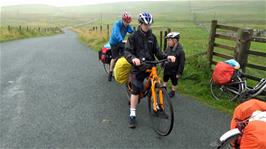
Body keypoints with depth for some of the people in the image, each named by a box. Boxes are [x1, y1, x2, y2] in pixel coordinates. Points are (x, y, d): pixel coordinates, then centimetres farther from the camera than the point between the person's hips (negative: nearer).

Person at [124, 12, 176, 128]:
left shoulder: (152, 37, 6)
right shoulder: (134, 36, -7)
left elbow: (157, 51, 5)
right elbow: (127, 52, -14)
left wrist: (167, 57, -14)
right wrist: (133, 58, -36)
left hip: (150, 66, 4)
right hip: (138, 67, -4)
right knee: (135, 91, -1)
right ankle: (132, 115, 9)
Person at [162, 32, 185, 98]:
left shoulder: (180, 51, -26)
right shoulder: (168, 48, -9)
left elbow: (181, 63, -21)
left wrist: (179, 73, -18)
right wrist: (163, 64, 13)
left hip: (174, 71, -5)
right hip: (166, 68, 6)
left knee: (174, 82, 16)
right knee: (165, 79, 24)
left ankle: (173, 91, 38)